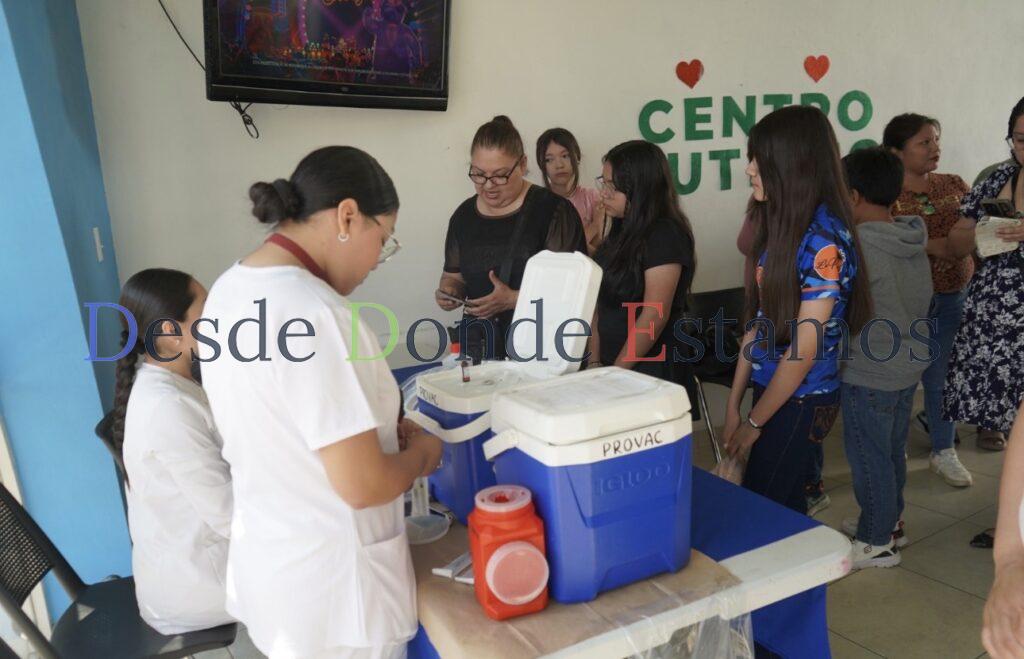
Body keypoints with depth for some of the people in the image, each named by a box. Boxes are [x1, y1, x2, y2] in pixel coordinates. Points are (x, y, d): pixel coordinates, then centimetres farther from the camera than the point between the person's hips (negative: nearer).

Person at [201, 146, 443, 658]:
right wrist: (420, 454, -7)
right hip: (329, 584, -8)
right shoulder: (315, 313, -29)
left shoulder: (229, 289, -1)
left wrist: (375, 430, 8)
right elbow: (363, 486, -27)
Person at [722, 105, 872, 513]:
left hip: (800, 400, -7)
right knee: (785, 506, 17)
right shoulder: (782, 226, 6)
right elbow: (760, 320, 7)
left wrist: (754, 422, -9)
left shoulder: (823, 239, -19)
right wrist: (733, 404, 7)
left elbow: (805, 348, -18)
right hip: (772, 388, 8)